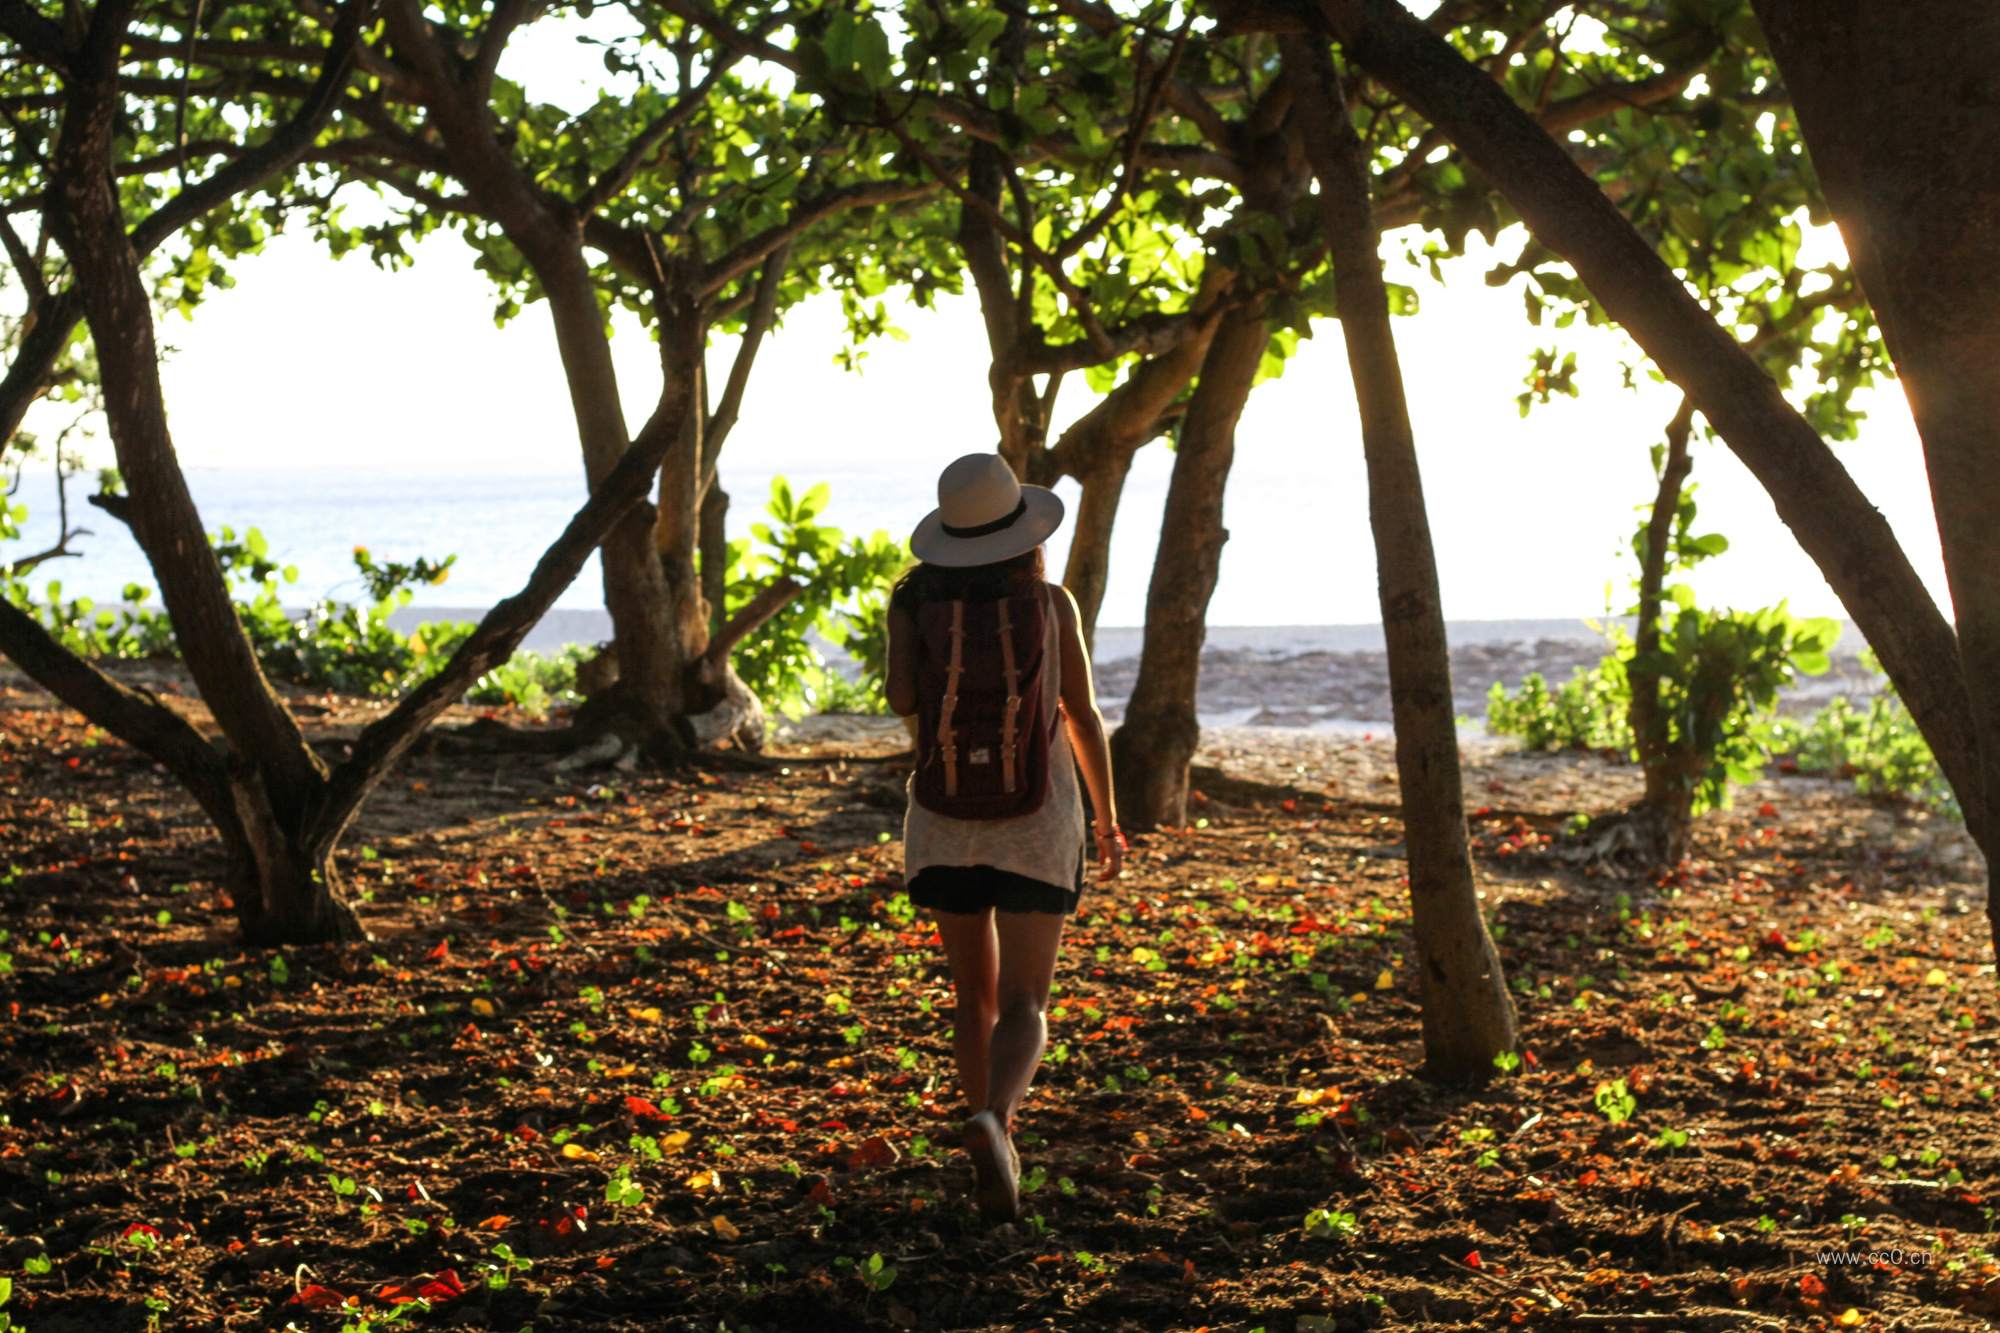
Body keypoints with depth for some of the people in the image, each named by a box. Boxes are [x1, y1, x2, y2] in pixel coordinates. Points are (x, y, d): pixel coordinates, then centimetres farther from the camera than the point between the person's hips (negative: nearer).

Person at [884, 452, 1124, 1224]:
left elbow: (901, 699, -19)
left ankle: (995, 1156, 23)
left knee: (974, 993, 20)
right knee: (1023, 1008, -6)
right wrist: (1108, 818, 12)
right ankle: (991, 1123, -34)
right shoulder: (1050, 601, -7)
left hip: (944, 823, 2)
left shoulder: (915, 600, -6)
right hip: (1036, 828, -2)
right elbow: (1084, 718, 0)